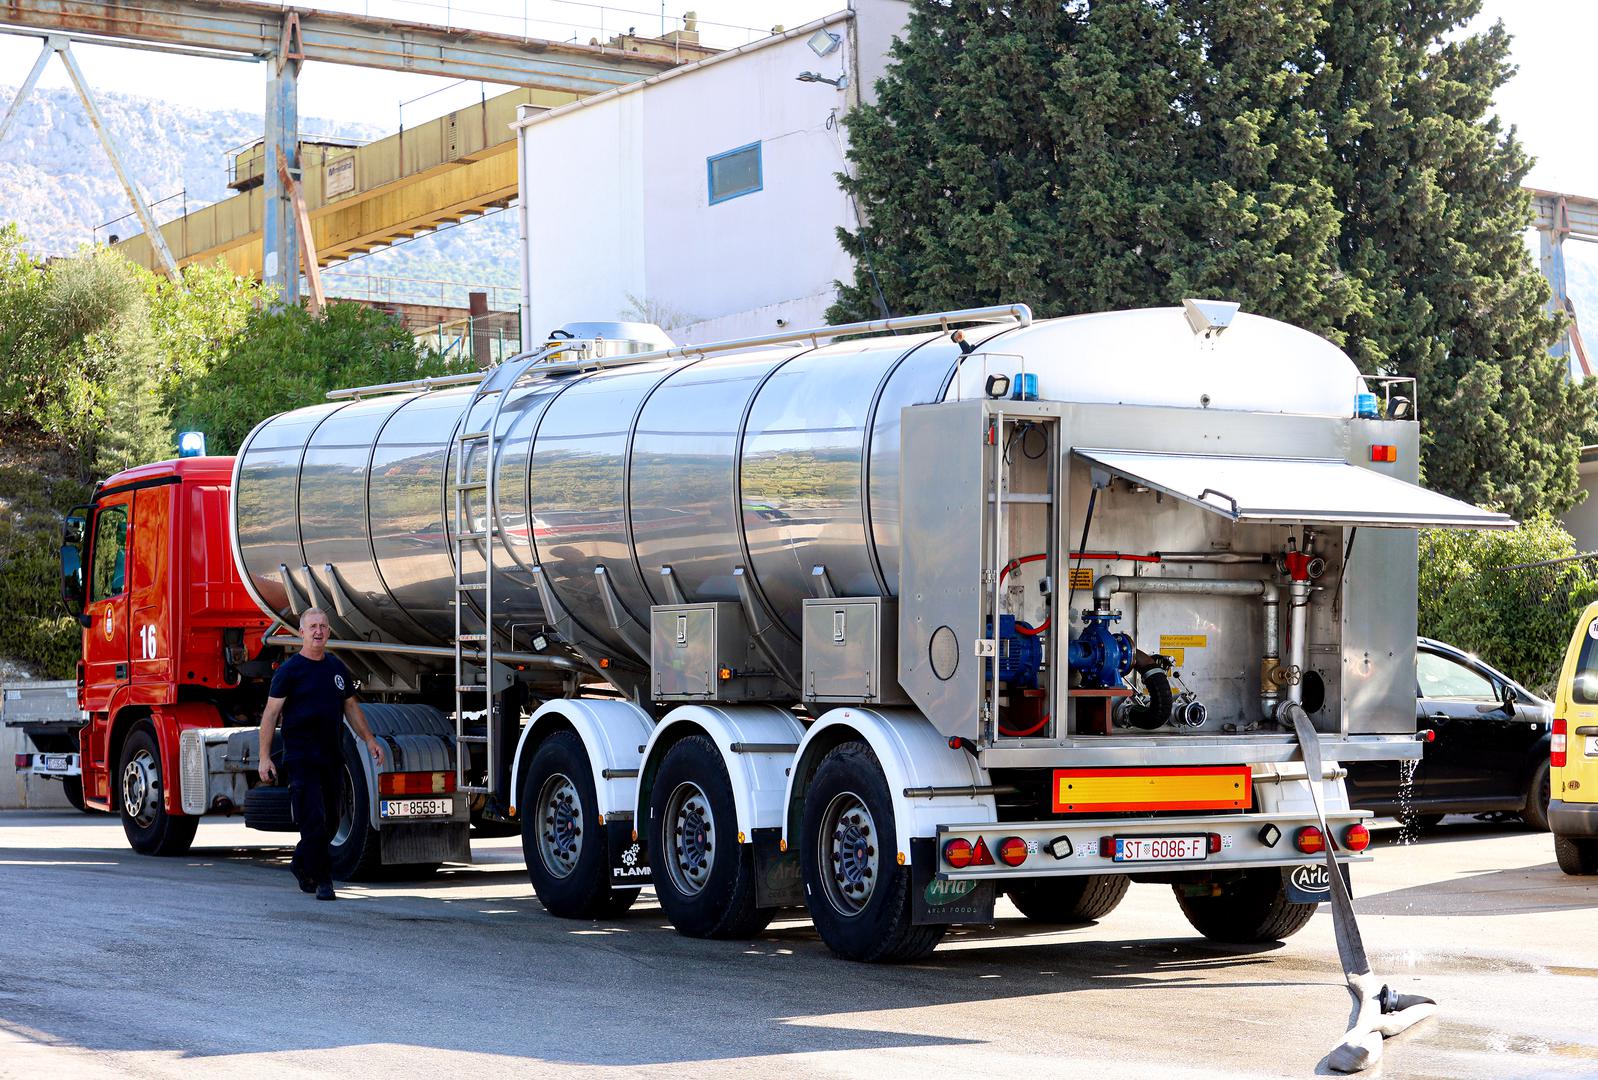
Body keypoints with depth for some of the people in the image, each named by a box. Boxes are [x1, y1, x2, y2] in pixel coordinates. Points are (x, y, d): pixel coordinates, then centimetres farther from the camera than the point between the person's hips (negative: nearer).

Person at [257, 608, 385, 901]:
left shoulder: (337, 668, 13)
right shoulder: (289, 670, -5)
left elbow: (350, 706, 24)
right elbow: (270, 714, -6)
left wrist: (369, 739, 16)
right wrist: (264, 757, -12)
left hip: (331, 756, 6)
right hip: (300, 755, -6)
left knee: (329, 821, 11)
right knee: (314, 820, -10)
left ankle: (301, 864, 32)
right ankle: (322, 881, -5)